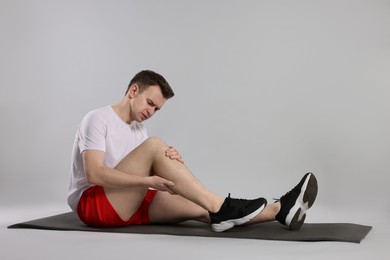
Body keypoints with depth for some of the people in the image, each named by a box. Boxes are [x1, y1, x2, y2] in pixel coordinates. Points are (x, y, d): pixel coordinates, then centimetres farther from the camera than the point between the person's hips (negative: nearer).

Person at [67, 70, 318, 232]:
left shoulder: (138, 130, 16)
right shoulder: (98, 119, -10)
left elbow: (152, 170, 7)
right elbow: (94, 174, -23)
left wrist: (172, 161, -17)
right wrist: (147, 180, -31)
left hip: (127, 204, 7)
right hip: (92, 203, -7)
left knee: (199, 206, -15)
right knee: (154, 145, -29)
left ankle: (279, 210, -24)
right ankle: (221, 209, -32)